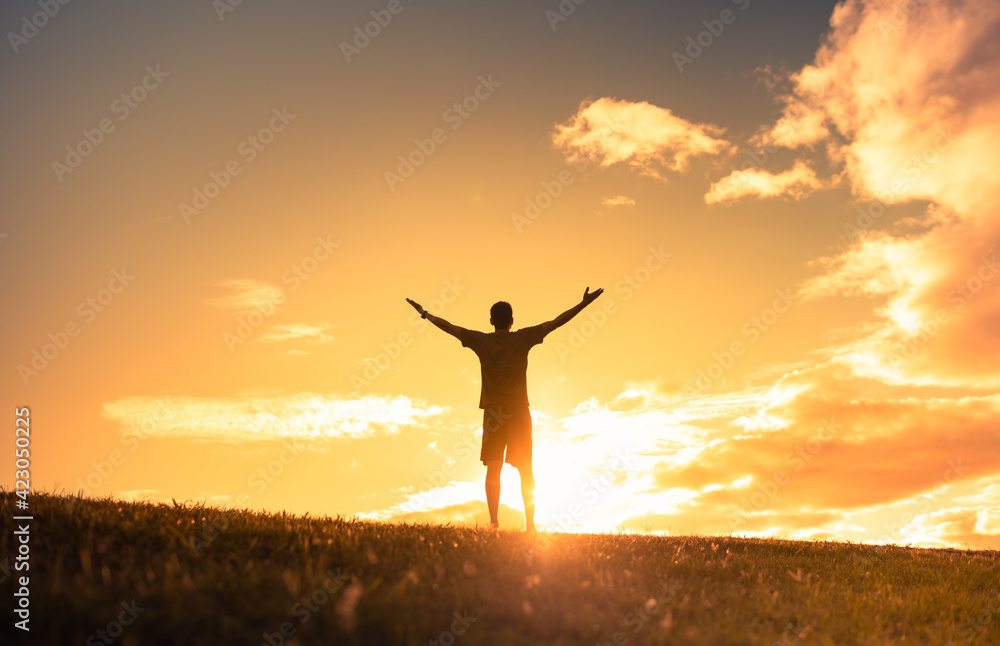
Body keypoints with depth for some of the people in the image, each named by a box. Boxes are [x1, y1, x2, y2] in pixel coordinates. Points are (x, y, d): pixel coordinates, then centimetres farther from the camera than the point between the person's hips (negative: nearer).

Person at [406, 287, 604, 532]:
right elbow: (556, 322, -2)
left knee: (493, 468, 0)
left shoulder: (481, 341, 2)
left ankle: (494, 521, -7)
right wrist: (584, 303, 2)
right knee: (525, 470, 4)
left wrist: (424, 313, 23)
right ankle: (530, 523, 2)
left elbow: (449, 327, 10)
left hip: (493, 411, 1)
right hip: (519, 411, -1)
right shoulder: (523, 338, -2)